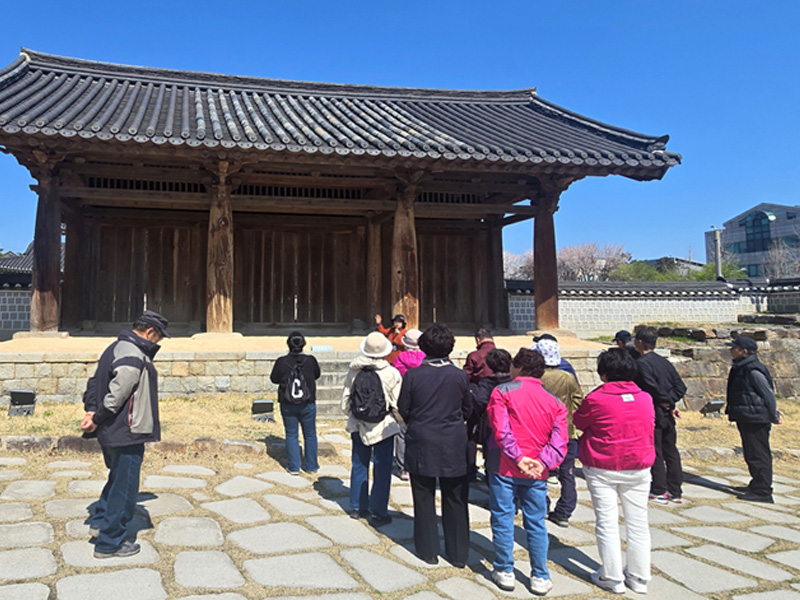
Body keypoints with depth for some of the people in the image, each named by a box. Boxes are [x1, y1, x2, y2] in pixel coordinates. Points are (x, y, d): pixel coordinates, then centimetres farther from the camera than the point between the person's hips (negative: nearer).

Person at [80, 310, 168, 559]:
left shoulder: (115, 348, 11)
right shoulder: (134, 358, -23)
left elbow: (95, 381, 14)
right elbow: (116, 396, -24)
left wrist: (91, 410, 2)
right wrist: (96, 420, -11)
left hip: (109, 433, 10)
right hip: (127, 433, -10)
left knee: (119, 478, 28)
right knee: (125, 487, 3)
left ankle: (100, 521, 35)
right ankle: (110, 542, 13)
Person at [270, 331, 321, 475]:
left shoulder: (281, 362, -14)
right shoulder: (311, 361, -13)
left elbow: (274, 379, 0)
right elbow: (317, 375, 5)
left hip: (288, 405, 0)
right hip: (308, 404, 0)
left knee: (291, 435, 13)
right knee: (310, 435, 15)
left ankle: (293, 467, 18)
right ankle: (311, 466, 23)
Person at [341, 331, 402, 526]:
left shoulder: (353, 372, -6)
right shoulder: (391, 373, -15)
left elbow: (345, 402, 1)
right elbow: (398, 405, -10)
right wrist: (395, 418, 10)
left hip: (359, 427, 4)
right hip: (384, 427, -3)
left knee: (359, 466, 17)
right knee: (382, 469, 6)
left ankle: (357, 507, 28)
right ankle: (378, 513, 10)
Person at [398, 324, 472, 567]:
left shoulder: (413, 375, -11)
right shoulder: (460, 376, -8)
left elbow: (403, 408, -2)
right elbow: (468, 408, 5)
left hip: (421, 445, -1)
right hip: (453, 446, 1)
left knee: (424, 498, 12)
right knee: (455, 500, 12)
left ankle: (428, 551, 21)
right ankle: (458, 554, 20)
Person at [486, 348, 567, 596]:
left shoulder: (502, 392, -5)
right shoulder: (554, 401, 6)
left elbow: (501, 430, -16)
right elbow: (559, 442, -5)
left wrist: (518, 458, -14)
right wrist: (542, 463, -13)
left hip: (504, 467, -3)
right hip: (536, 473, 3)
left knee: (503, 519, 9)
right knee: (536, 523, 12)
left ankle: (505, 572, 18)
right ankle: (540, 578, 19)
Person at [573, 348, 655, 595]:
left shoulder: (595, 399, -13)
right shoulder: (645, 399, -1)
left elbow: (578, 421, 1)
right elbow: (650, 426, 13)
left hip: (602, 468, -4)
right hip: (638, 467, 4)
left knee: (607, 522, 6)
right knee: (638, 522, 12)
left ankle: (612, 578, 13)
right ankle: (639, 578, 22)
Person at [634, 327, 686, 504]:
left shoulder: (642, 363, -14)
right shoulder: (664, 362, 9)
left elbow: (653, 388, -22)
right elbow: (681, 387, 4)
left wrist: (667, 403, -7)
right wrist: (670, 404, -4)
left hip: (653, 414, -7)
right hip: (667, 415, 7)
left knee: (655, 453, 2)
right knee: (671, 452, 12)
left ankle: (659, 492, 8)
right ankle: (675, 492, 19)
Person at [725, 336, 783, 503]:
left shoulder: (754, 370, -18)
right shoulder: (740, 368, 13)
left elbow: (768, 393, -14)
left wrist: (774, 416, -5)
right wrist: (773, 414, 24)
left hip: (756, 420, -10)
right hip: (746, 419, 10)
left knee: (758, 455, -5)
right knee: (752, 455, 18)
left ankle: (763, 492, 1)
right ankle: (756, 485, 29)